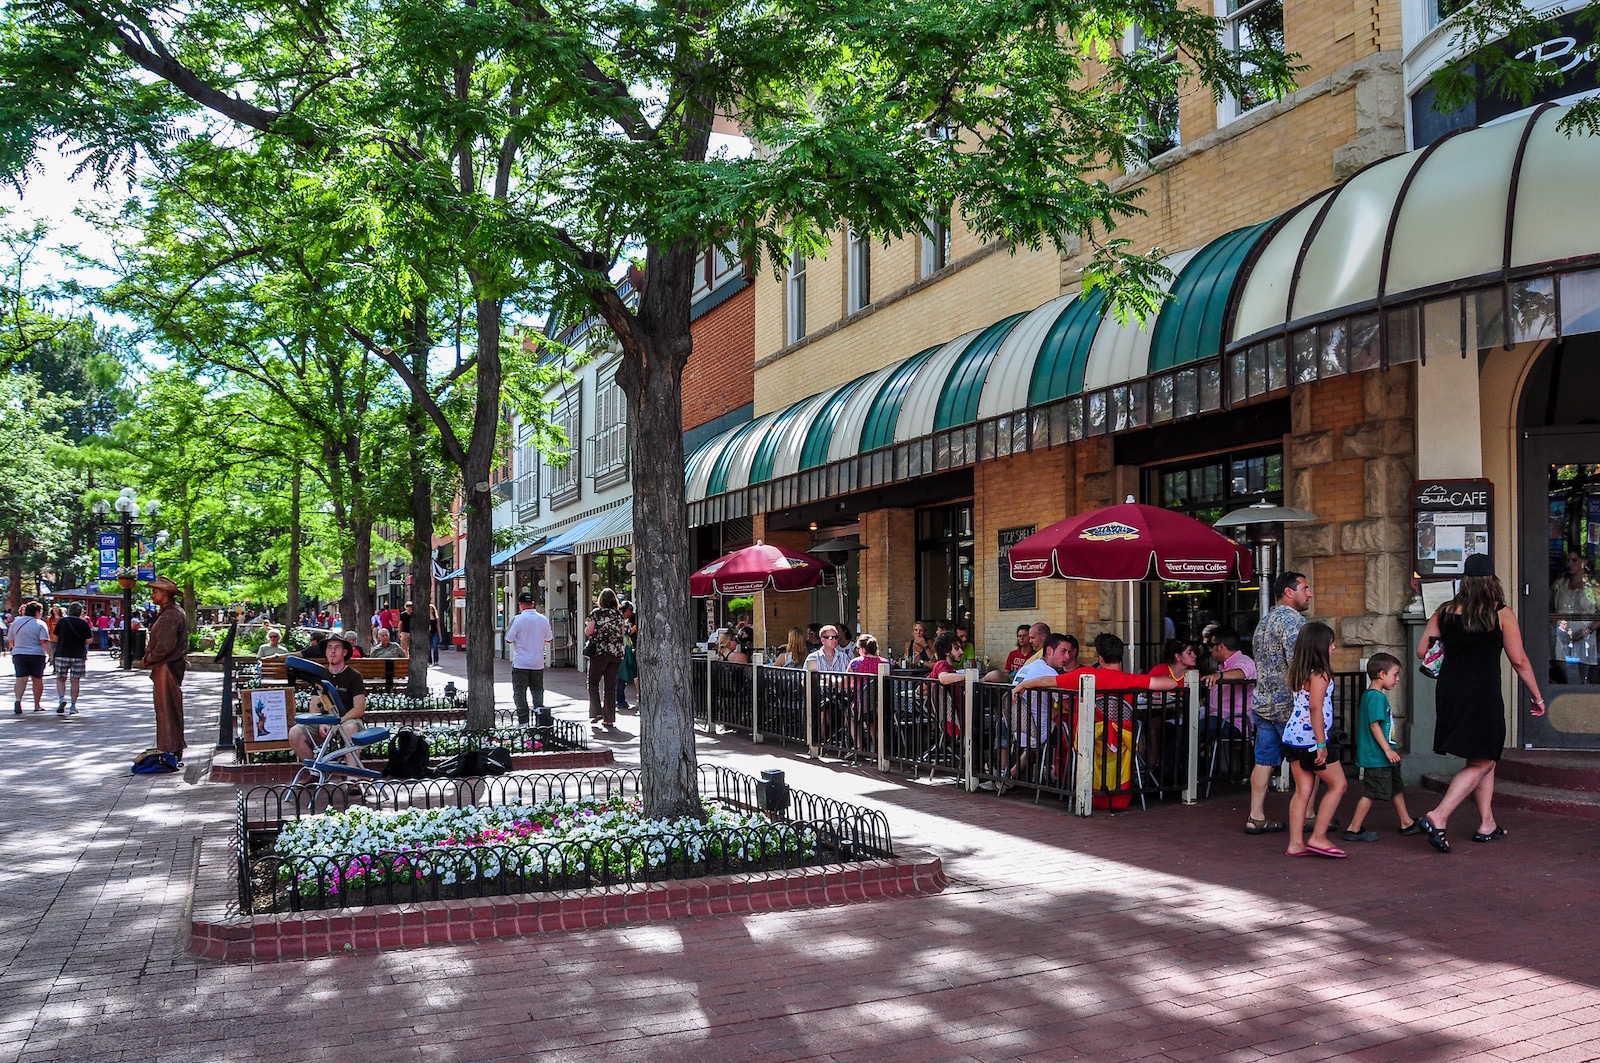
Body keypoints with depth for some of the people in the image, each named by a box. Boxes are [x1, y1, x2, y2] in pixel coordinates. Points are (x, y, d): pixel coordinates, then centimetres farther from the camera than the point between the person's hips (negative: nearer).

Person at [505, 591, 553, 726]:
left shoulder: (518, 619, -12)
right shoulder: (543, 619, 0)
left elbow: (508, 640, -7)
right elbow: (549, 639, 10)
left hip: (520, 663, -3)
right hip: (538, 663, 3)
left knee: (519, 692, 5)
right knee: (537, 691, 15)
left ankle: (523, 722, 4)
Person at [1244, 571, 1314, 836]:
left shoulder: (1264, 621, 18)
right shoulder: (1291, 619, -13)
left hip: (1263, 701, 9)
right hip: (1287, 704, -9)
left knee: (1265, 760, 8)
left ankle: (1256, 817, 8)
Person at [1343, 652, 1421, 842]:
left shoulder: (1369, 695, 13)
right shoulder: (1376, 697, -18)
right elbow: (1374, 725, -23)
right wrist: (1388, 750, -22)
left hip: (1382, 757, 11)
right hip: (1376, 756, -11)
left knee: (1396, 789, 20)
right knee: (1370, 793, -4)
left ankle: (1407, 823, 32)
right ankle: (1354, 829, 1)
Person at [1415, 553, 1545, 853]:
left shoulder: (1445, 611, 3)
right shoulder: (1502, 614, -6)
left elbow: (1421, 651, 2)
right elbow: (1519, 661, -4)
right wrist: (1537, 696, 7)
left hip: (1449, 692, 5)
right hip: (1483, 695, -5)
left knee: (1485, 759, 19)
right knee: (1481, 763, 1)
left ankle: (1487, 824, 23)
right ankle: (1438, 817, -13)